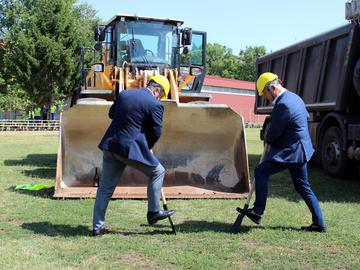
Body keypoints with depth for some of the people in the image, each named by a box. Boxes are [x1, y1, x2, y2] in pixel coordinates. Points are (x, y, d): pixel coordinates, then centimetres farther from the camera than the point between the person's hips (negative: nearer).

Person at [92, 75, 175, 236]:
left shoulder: (124, 94, 11)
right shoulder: (155, 104, -7)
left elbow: (111, 113, 23)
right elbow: (156, 132, -6)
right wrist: (147, 147, 10)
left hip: (110, 145, 6)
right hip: (131, 148, -6)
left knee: (105, 187, 13)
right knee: (157, 172, 17)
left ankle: (97, 227, 18)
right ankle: (153, 212, 21)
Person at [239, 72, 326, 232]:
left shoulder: (283, 104, -20)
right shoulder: (295, 97, 12)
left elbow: (273, 133, -18)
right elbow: (306, 116, 27)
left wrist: (267, 138, 7)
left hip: (291, 151, -10)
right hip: (301, 149, 10)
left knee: (261, 171, -7)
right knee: (303, 187, 14)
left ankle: (257, 212, -5)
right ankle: (319, 224, 17)